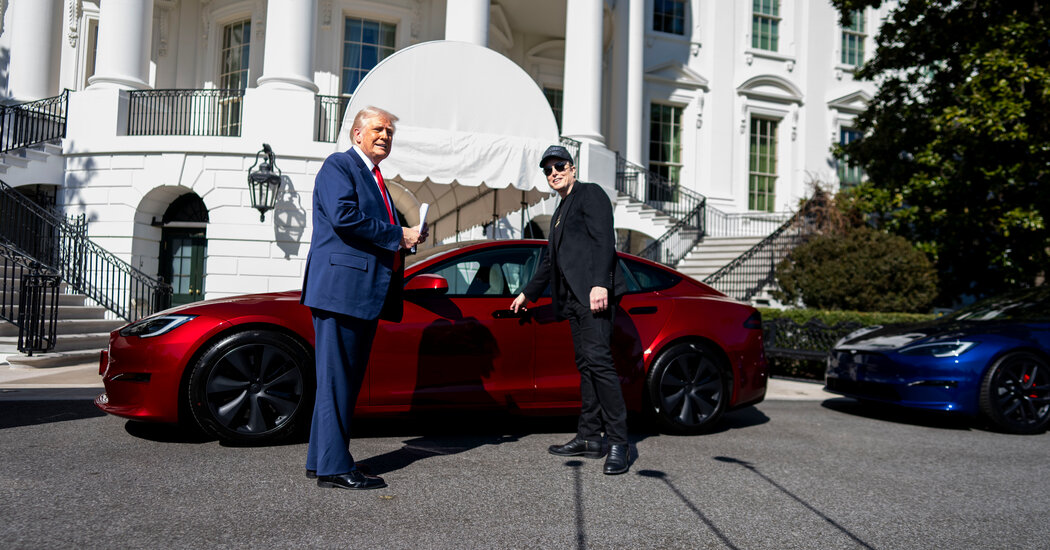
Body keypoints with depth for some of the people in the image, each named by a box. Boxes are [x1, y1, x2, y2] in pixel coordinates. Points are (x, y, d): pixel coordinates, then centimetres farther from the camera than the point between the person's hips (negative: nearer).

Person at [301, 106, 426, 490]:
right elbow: (344, 216, -19)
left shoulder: (375, 178, 26)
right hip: (340, 287, -10)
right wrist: (398, 236, -14)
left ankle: (322, 460, 20)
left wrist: (406, 238, 4)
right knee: (336, 379, -6)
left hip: (366, 293, 10)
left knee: (347, 379, 12)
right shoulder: (338, 166, -3)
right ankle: (334, 467, -2)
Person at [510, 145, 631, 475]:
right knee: (585, 365, 7)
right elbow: (550, 260, 37)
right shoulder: (560, 211, 28)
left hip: (593, 292, -9)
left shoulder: (590, 193, 3)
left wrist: (600, 284, -23)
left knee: (598, 359, -16)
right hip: (574, 298, 9)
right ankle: (589, 438, 10)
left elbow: (604, 240, -11)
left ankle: (618, 442, -14)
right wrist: (528, 293, 42)